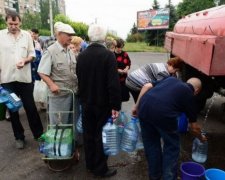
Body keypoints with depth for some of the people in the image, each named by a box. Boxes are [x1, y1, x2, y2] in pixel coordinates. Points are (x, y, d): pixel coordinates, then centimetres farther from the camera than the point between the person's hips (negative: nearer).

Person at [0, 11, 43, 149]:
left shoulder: (26, 35, 3)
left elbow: (32, 54, 7)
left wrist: (25, 60, -14)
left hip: (24, 77, 0)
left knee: (30, 107, 6)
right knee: (12, 109, 10)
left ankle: (38, 133, 22)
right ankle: (19, 137, 25)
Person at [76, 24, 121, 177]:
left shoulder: (81, 55, 0)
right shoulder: (108, 55, -16)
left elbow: (79, 79, 9)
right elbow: (114, 83, -21)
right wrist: (115, 106, -15)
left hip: (86, 103, 5)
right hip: (103, 103, -5)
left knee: (88, 134, 16)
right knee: (101, 136, 8)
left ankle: (90, 164, 33)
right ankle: (100, 168, 22)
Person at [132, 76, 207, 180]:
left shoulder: (171, 79, 29)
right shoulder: (189, 95, 19)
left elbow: (146, 86, 18)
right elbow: (194, 128, 26)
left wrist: (136, 107, 22)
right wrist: (201, 138, 47)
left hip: (144, 107, 5)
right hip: (163, 114, -5)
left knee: (150, 143, 24)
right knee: (171, 147, 22)